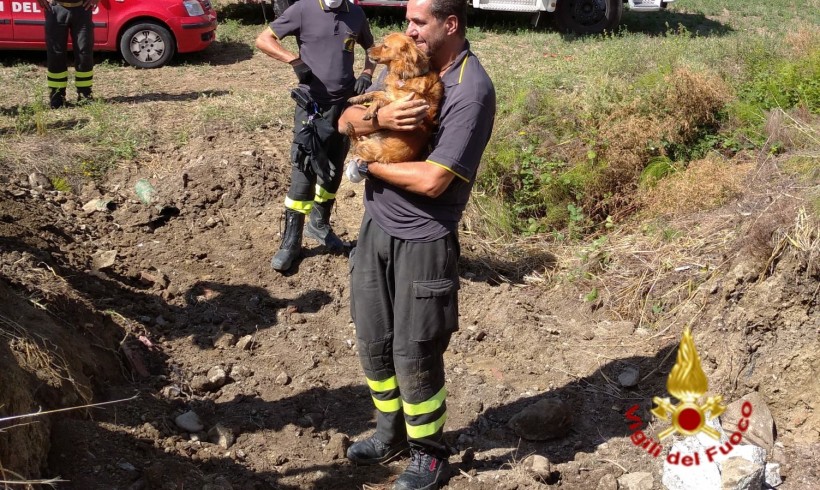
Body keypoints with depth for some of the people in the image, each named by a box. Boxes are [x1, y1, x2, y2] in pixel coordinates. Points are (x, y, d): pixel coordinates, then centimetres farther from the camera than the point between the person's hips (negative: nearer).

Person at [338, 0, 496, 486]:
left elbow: (432, 180, -25)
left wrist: (365, 167, -10)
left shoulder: (471, 90, -20)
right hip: (377, 225, 7)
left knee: (414, 355, 3)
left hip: (423, 240, -7)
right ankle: (392, 433, 37)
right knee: (373, 342, 16)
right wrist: (380, 117, -20)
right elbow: (347, 119, 3)